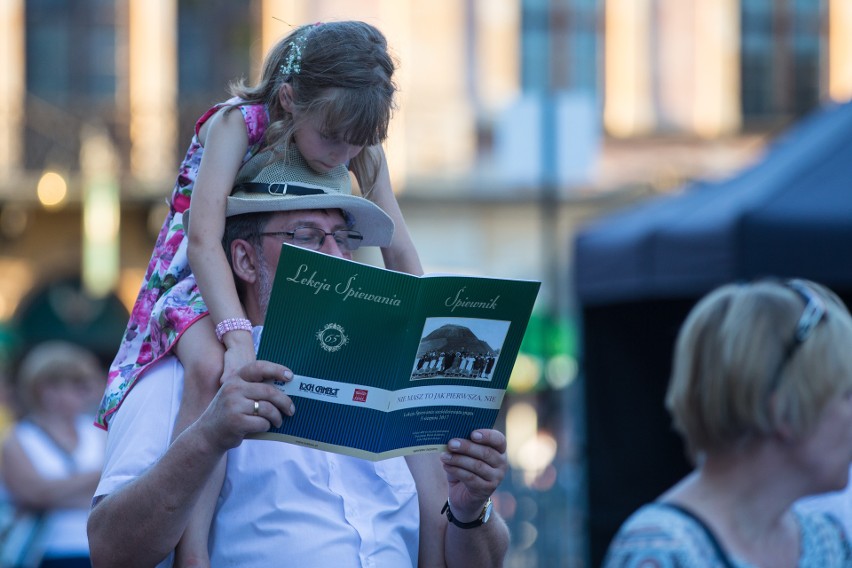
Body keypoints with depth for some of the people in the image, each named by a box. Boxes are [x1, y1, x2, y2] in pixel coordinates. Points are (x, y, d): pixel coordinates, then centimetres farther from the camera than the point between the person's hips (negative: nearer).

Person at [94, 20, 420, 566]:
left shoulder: (362, 149, -5)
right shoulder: (236, 125, -20)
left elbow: (402, 256, -2)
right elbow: (204, 242, -30)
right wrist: (239, 336, -44)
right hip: (202, 286, -6)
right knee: (215, 369, -38)